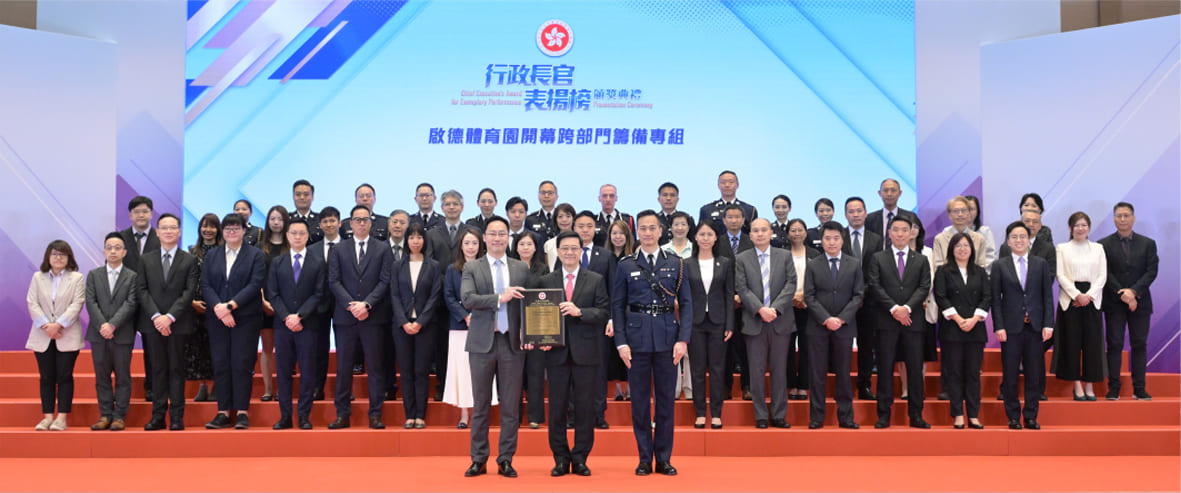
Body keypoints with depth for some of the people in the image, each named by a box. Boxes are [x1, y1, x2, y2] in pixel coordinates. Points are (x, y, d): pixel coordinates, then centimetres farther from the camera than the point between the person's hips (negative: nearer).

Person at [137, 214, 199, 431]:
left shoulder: (189, 260, 4)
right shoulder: (146, 260, 12)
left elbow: (190, 291, -4)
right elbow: (143, 291, 4)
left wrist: (170, 316, -14)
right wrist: (155, 316, -10)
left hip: (178, 323, -2)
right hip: (153, 323, 2)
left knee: (177, 369, 1)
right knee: (158, 369, 5)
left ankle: (177, 417, 5)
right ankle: (158, 415, 10)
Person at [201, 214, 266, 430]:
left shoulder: (255, 255, 4)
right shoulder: (211, 256, 14)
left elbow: (255, 285, -7)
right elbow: (205, 285, 5)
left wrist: (231, 305, -15)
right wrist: (218, 307, -12)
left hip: (246, 318, -3)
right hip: (217, 318, 3)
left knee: (242, 365, -4)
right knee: (220, 365, 3)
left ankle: (242, 412, 2)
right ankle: (223, 413, 8)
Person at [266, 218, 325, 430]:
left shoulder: (318, 263, 5)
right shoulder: (277, 263, 11)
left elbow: (318, 294, -2)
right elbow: (273, 294, 5)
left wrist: (299, 316, -12)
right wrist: (286, 317, -9)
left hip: (307, 325, -2)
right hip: (282, 325, 2)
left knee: (307, 371, -1)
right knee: (283, 371, 4)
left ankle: (304, 416, 6)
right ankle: (285, 416, 10)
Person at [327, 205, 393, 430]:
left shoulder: (383, 249, 7)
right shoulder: (338, 250, 11)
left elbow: (385, 281, -1)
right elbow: (333, 281, 3)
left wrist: (366, 304, -13)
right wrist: (351, 305, -11)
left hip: (373, 317, -1)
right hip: (345, 318, 1)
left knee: (375, 367, 1)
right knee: (343, 367, 3)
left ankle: (375, 415, 6)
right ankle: (342, 415, 10)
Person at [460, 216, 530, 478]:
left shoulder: (521, 268, 10)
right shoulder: (472, 267, 5)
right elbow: (466, 298, -10)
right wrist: (499, 298, -19)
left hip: (512, 342, 1)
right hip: (482, 343, -1)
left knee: (511, 405, 4)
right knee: (481, 405, 6)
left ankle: (506, 460, 13)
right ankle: (479, 460, 14)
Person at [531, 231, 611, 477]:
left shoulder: (596, 280, 6)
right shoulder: (545, 281, 9)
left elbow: (604, 313, -2)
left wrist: (579, 311, -16)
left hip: (586, 352, -1)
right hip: (556, 352, 1)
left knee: (585, 407, 3)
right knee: (557, 407, 4)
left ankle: (580, 459, 14)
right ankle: (560, 459, 14)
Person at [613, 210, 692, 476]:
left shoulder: (676, 264, 7)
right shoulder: (626, 266, 5)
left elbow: (686, 303, 5)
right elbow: (617, 305, 4)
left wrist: (683, 339, -5)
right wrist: (621, 342, -4)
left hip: (667, 337, 1)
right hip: (637, 337, 0)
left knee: (666, 399, 5)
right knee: (640, 400, 4)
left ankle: (664, 459, 15)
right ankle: (644, 459, 14)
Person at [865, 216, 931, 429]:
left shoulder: (921, 260, 12)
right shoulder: (878, 259, 8)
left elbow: (924, 288, 1)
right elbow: (875, 287, -2)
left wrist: (907, 308, -13)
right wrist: (894, 308, -13)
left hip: (913, 321, 1)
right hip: (886, 322, -1)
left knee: (915, 369, 2)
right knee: (885, 369, 0)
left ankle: (916, 415, 9)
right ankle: (884, 415, 5)